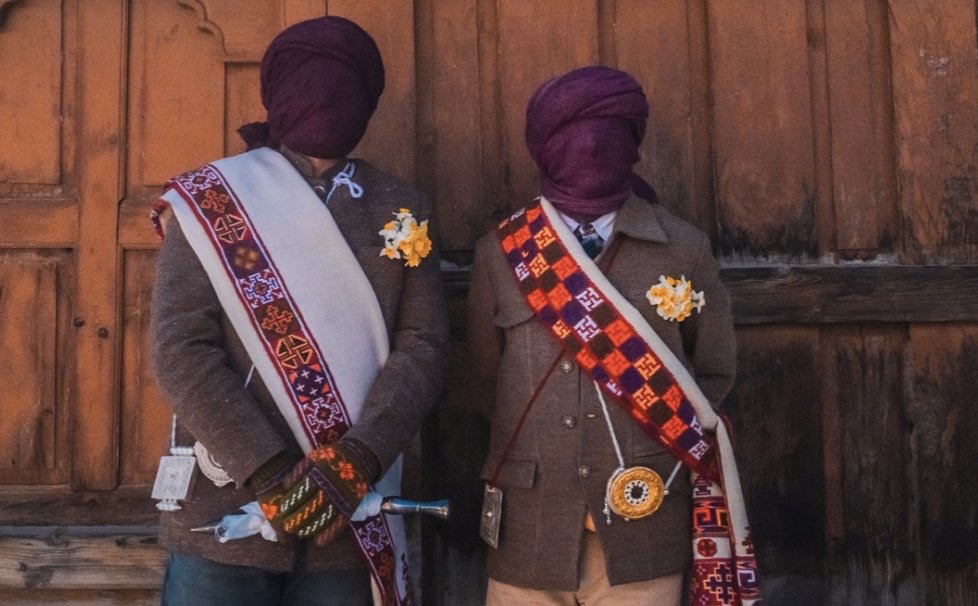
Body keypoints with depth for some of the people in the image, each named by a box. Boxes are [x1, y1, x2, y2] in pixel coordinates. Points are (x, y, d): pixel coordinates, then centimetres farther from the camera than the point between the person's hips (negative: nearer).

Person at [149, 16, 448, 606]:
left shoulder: (402, 211, 7)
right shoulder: (209, 201, 1)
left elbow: (423, 346, 0)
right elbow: (181, 349, -6)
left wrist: (352, 464, -14)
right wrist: (270, 473, -15)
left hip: (349, 527, 2)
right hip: (224, 516, -1)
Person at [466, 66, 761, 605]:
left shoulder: (684, 250, 0)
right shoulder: (500, 251, 2)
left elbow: (715, 375, 9)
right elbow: (483, 379, 10)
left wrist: (663, 441, 1)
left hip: (643, 531, 0)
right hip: (529, 530, 1)